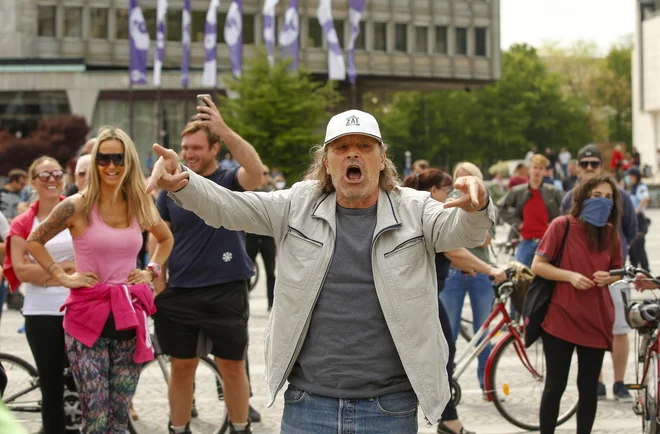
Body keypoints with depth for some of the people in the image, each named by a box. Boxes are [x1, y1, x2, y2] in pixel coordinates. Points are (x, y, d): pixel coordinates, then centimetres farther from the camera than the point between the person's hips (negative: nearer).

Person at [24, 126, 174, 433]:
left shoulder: (141, 206, 6)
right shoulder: (77, 206, -6)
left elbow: (166, 239, 26)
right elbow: (33, 241, 3)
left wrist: (152, 271, 11)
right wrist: (62, 277, -3)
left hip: (129, 316, 4)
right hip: (87, 316, -4)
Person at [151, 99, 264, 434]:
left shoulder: (230, 181, -5)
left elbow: (256, 169, -28)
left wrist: (224, 129, -36)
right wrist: (159, 284, 1)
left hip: (226, 291, -3)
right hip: (179, 293, 3)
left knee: (232, 366, 6)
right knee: (182, 367, 11)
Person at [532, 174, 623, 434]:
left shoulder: (611, 234, 5)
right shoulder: (562, 227, -7)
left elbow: (618, 272, 15)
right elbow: (537, 266, -6)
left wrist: (608, 278, -8)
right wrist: (570, 276, -19)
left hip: (596, 322, 4)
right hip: (560, 320, -4)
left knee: (589, 387, 8)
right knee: (555, 385, 2)